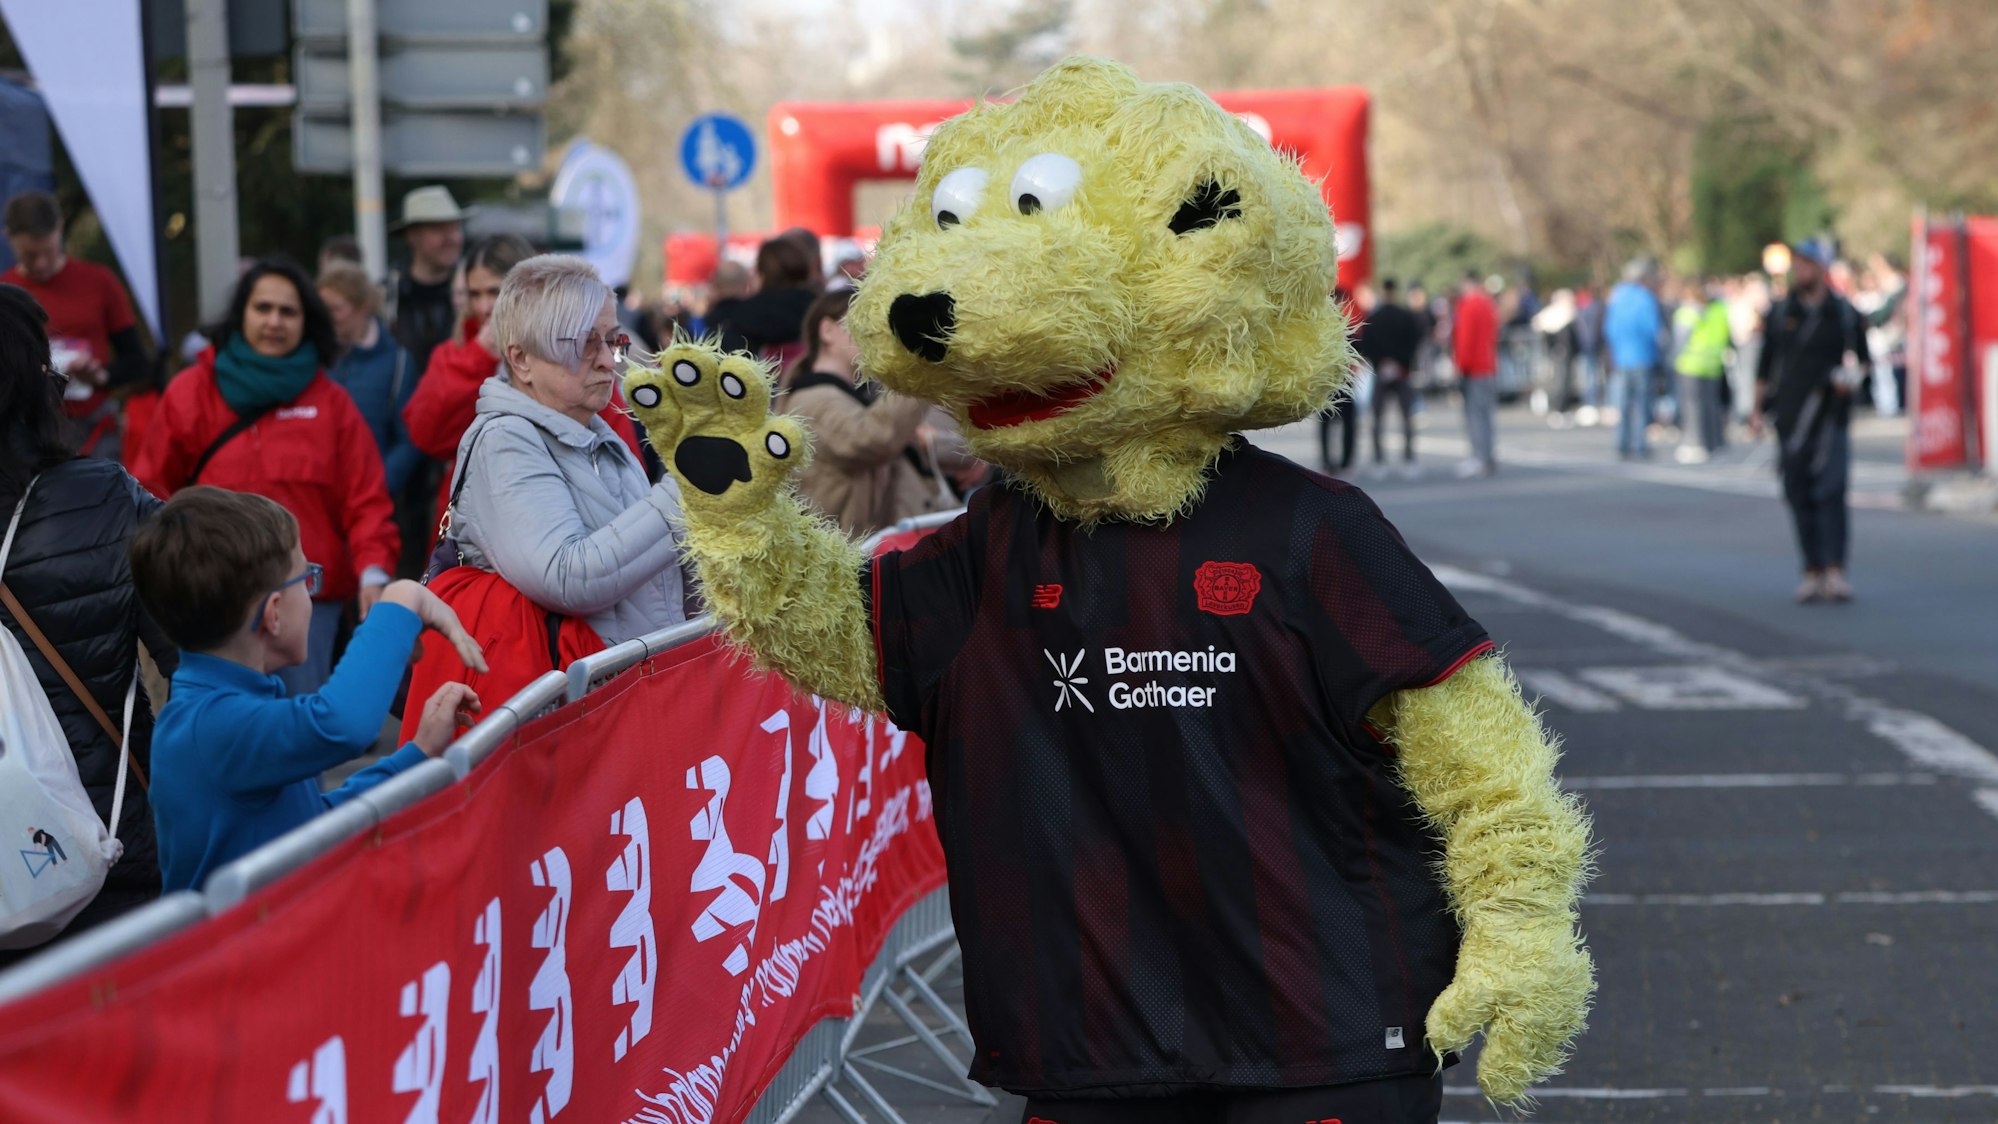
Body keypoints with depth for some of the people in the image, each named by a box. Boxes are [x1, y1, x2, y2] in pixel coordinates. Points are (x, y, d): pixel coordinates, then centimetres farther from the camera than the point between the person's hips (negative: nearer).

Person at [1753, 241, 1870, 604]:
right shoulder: (1780, 313, 10)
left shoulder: (1845, 314, 6)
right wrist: (1757, 410, 9)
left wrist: (1852, 376, -8)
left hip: (1831, 418, -2)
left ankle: (1835, 572, -14)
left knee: (1831, 492, -12)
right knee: (1799, 496, 1)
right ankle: (1812, 573, 8)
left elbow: (1863, 358, 14)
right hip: (1790, 419, 2)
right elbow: (1765, 366, 14)